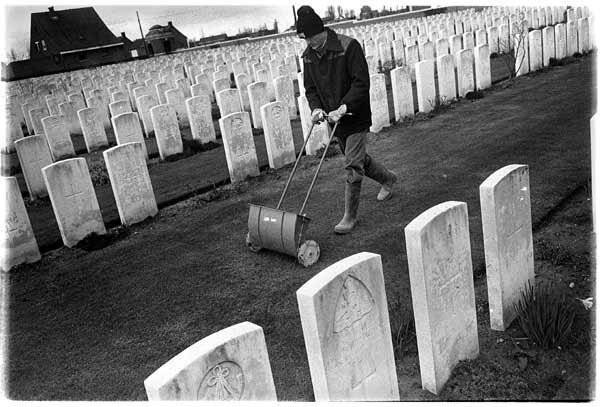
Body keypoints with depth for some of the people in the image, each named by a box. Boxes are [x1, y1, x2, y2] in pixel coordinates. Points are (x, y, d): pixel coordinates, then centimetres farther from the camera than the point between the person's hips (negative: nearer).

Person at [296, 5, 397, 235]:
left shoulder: (348, 47, -17)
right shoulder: (308, 56, 3)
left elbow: (361, 82, -21)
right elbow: (310, 88, 9)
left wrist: (343, 108, -30)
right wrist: (316, 108, -11)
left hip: (355, 117, -7)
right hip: (334, 120, 7)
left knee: (352, 166, -8)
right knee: (358, 158, 20)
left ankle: (350, 217, 2)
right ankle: (387, 179, 47)